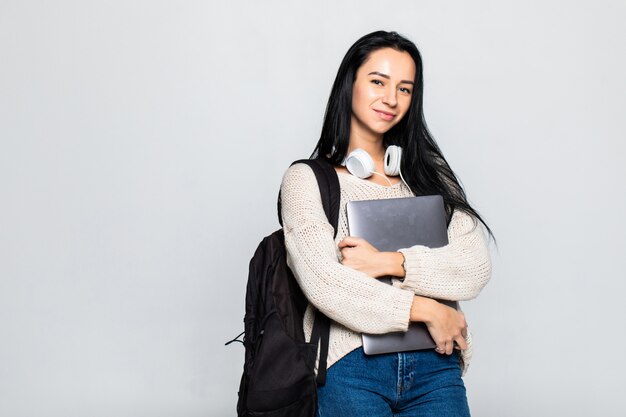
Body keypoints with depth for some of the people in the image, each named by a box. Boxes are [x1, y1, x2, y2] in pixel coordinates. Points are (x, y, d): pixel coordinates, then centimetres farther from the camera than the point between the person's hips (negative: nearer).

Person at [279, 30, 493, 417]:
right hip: (351, 369, -3)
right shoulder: (307, 179, 1)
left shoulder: (428, 171, 12)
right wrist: (428, 310, -9)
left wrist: (389, 262, -12)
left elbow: (476, 268, 1)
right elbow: (323, 283, -12)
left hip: (435, 365, 3)